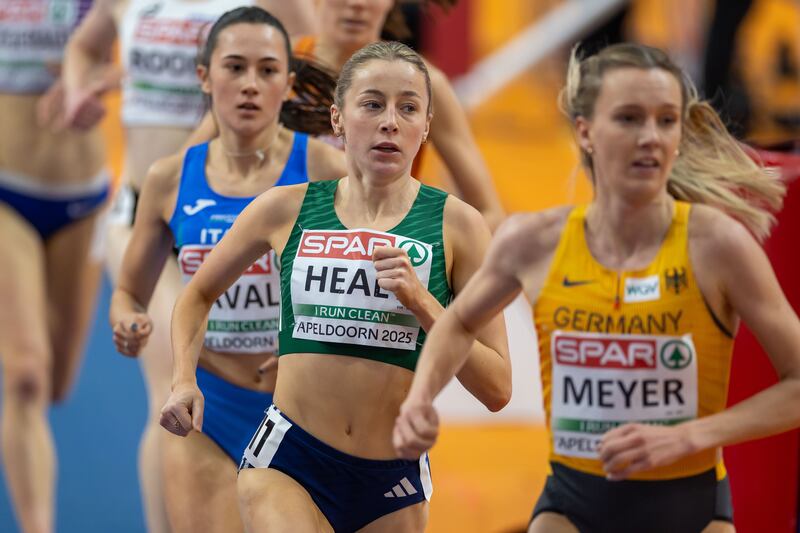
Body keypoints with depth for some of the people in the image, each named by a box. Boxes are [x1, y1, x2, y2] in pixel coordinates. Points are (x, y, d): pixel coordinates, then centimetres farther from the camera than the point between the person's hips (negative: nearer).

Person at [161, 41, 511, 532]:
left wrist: (421, 302, -16)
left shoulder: (456, 225, -2)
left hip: (394, 484, 1)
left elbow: (497, 390, -4)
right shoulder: (286, 210, 2)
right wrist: (184, 379, 4)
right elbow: (199, 294, 21)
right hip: (287, 467, -1)